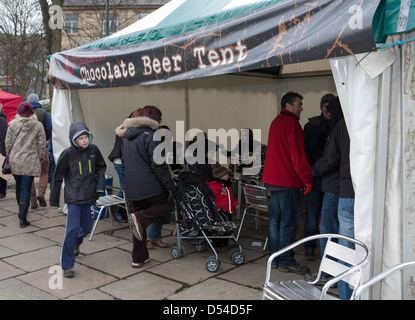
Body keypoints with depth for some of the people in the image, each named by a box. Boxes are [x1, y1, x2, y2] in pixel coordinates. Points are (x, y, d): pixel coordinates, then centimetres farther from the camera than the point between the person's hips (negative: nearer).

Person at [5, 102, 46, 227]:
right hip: (30, 162, -2)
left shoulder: (13, 125, 1)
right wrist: (40, 158, 10)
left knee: (19, 186, 20)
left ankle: (22, 211, 36)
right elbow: (41, 144, -2)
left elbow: (8, 142, 4)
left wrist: (10, 156, 18)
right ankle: (22, 218, -5)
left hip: (15, 161, 3)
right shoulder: (38, 125, -3)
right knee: (26, 189, -2)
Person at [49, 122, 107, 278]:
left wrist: (101, 184, -4)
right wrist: (54, 199, 0)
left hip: (90, 197, 4)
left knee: (86, 227, 14)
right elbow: (58, 177, -4)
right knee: (72, 229, -8)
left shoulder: (93, 150, -3)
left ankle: (76, 243, 50)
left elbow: (101, 167, 13)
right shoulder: (67, 154, -12)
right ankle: (67, 265, 6)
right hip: (73, 198, -4)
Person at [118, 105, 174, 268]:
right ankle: (140, 218, -12)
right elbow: (158, 165, -17)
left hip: (131, 186, 8)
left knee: (140, 223, 16)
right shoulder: (150, 136, -11)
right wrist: (169, 184, -14)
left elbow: (125, 162, 23)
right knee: (168, 205, 11)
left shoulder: (128, 137, 16)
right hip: (149, 184, -8)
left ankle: (139, 258, 19)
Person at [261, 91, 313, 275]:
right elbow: (298, 155, -17)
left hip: (273, 180, 10)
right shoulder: (291, 123, -12)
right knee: (289, 222, -3)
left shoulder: (276, 122, 19)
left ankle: (274, 258, 21)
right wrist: (307, 179, -11)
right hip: (288, 181, -10)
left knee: (275, 220, 13)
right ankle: (286, 261, 4)